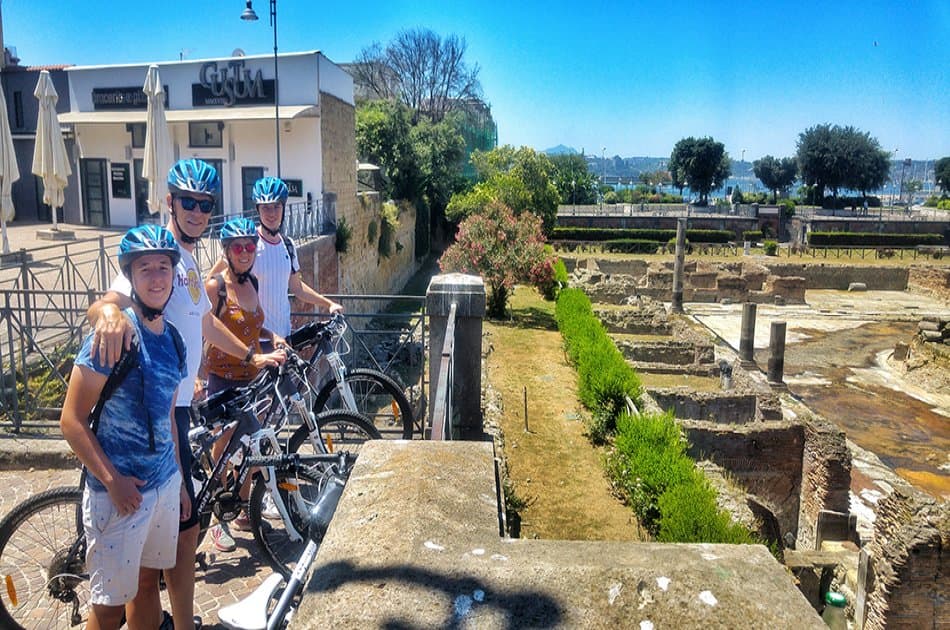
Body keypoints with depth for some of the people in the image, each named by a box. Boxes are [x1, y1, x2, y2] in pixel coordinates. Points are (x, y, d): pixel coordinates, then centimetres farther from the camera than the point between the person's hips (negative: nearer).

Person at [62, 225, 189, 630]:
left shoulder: (172, 339, 7)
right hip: (120, 490, -6)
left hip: (165, 484, 6)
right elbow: (71, 420, -14)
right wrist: (112, 481, -18)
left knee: (148, 582, 18)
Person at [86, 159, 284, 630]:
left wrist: (251, 355, 33)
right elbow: (104, 303, -33)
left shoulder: (188, 258, 15)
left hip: (174, 402, 10)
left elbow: (205, 321, 29)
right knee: (185, 529, -3)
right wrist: (110, 311, -55)